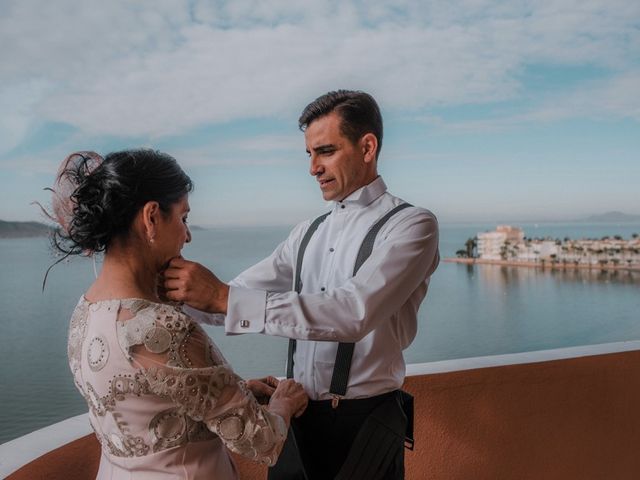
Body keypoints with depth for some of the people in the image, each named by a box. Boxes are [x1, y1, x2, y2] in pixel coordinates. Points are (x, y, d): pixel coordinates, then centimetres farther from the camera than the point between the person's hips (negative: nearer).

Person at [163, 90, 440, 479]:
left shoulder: (412, 225, -12)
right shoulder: (309, 233, 9)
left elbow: (355, 313, -27)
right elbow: (244, 293, 6)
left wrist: (223, 298, -31)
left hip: (363, 422, -5)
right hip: (298, 416, 5)